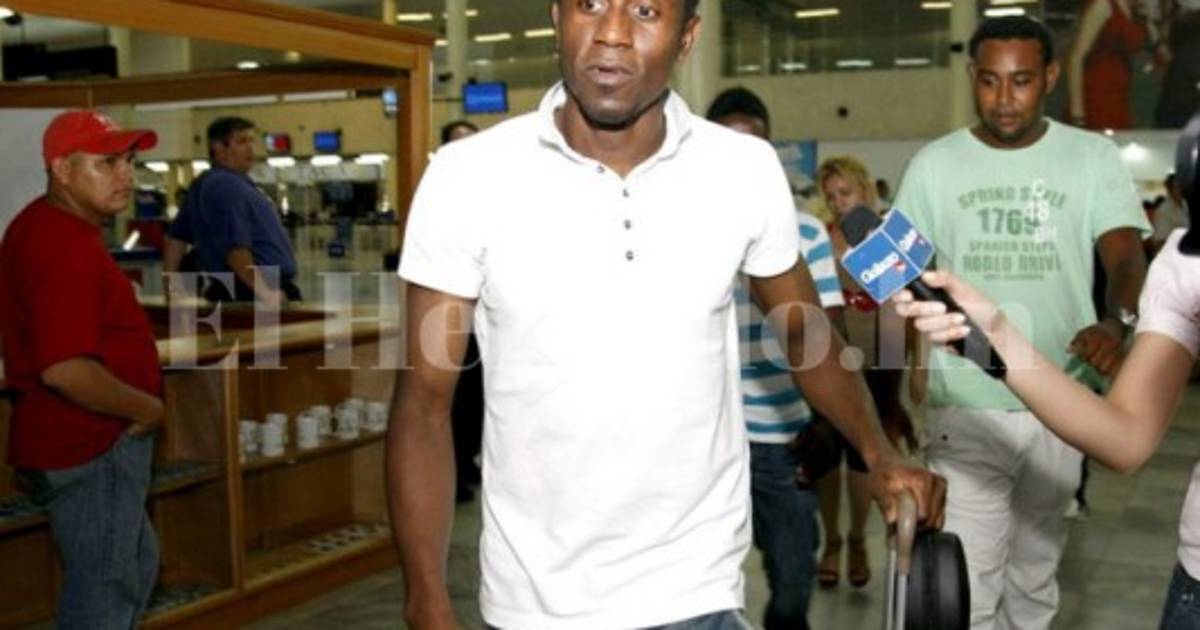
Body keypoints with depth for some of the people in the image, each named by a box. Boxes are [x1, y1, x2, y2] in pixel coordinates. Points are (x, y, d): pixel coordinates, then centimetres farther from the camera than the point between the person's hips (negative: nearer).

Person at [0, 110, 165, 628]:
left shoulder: (47, 227, 10)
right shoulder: (64, 244, -24)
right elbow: (65, 369, -33)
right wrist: (147, 407, -18)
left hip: (89, 440, 10)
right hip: (90, 450, -10)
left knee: (136, 562, 25)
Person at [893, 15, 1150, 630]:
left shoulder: (1093, 158, 2)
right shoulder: (934, 165, 1)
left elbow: (1127, 258, -7)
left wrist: (1114, 322, -30)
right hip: (967, 411, -1)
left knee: (1034, 579, 16)